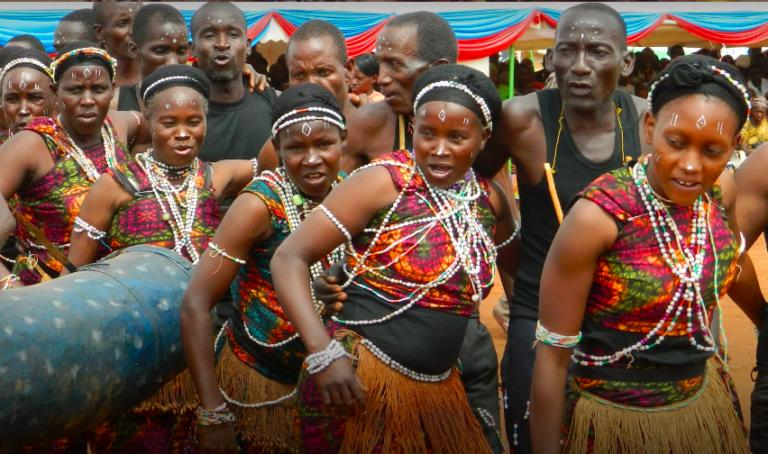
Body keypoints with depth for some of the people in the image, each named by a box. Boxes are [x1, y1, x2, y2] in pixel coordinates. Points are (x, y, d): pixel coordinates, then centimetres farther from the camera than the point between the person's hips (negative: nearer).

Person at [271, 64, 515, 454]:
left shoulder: (489, 199, 4)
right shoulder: (384, 181, -12)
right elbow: (288, 258, -15)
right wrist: (323, 353, -23)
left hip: (439, 388, 6)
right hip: (358, 378, -6)